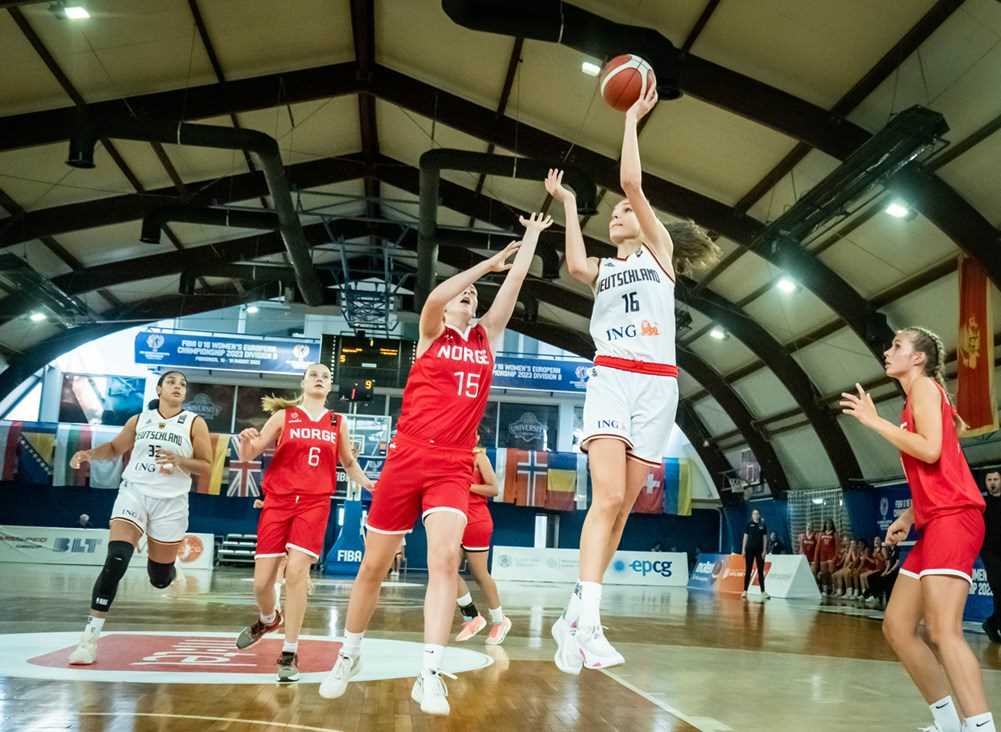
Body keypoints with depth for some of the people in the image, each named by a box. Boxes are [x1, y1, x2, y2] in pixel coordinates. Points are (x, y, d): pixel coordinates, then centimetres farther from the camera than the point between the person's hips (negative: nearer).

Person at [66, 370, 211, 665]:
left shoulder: (194, 423, 0)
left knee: (160, 579, 8)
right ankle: (91, 636, -14)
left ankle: (162, 566, 48)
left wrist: (178, 461, -19)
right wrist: (90, 454, -1)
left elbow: (205, 465, -2)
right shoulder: (140, 419, 7)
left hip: (171, 502, 0)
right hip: (134, 493, 1)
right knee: (115, 562, -20)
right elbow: (115, 448, 18)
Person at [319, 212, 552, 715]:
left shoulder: (486, 338, 15)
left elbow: (513, 284, 12)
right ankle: (349, 656, 27)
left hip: (454, 466, 1)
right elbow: (435, 298, -13)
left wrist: (531, 237, 16)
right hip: (406, 458, -1)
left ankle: (429, 675, -20)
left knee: (445, 558, -20)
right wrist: (489, 261, -5)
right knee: (373, 566, 6)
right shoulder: (430, 334, 7)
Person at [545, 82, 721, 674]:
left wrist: (632, 118, 5)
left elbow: (632, 183, 1)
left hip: (657, 384, 0)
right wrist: (568, 202, 7)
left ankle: (574, 618, 5)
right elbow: (575, 265, -5)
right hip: (611, 379, 0)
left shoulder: (659, 249, 14)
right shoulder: (603, 269, 21)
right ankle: (587, 619, -23)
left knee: (624, 506, -1)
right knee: (608, 498, -19)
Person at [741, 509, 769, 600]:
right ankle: (745, 591, 5)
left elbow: (765, 538, 4)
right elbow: (745, 537, 3)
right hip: (750, 549, -1)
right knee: (748, 570, 2)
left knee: (760, 571, 2)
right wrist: (743, 549, -2)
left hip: (760, 550, 1)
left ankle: (763, 592, 2)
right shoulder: (749, 524, 3)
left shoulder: (763, 525, 5)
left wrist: (764, 550, -3)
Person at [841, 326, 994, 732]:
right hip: (936, 523, 10)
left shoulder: (925, 385, -1)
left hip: (953, 518, -10)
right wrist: (909, 515, 17)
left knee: (943, 631, -19)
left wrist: (874, 421, -11)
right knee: (896, 627, 7)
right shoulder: (916, 399, 25)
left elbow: (931, 450, -17)